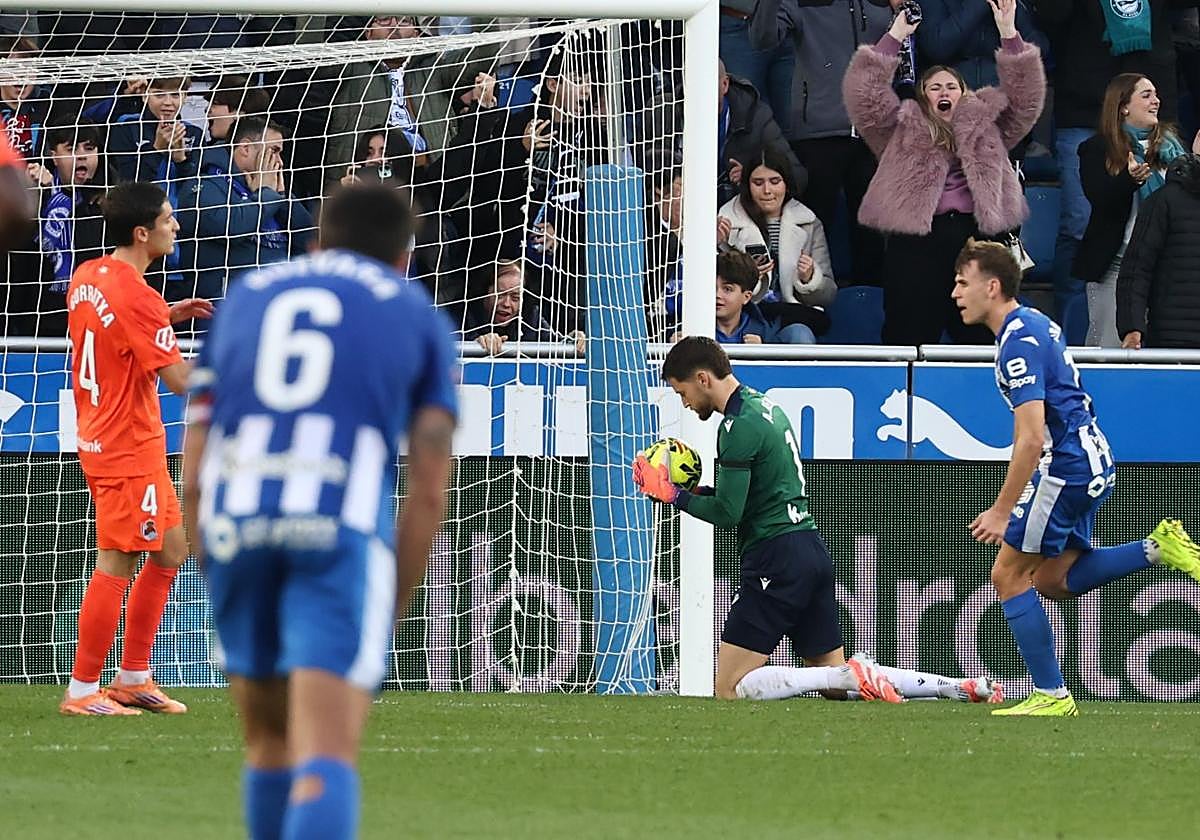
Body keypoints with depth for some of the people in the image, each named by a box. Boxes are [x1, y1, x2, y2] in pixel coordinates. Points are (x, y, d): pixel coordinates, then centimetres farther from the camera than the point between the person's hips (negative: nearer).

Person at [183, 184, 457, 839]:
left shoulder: (244, 299, 24)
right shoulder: (416, 317, 17)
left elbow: (194, 477, 17)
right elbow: (429, 493, 6)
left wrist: (214, 572, 26)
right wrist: (390, 611, 12)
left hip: (236, 535, 3)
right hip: (341, 532, -3)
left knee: (269, 742, 22)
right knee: (326, 760, -10)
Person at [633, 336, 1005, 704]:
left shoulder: (739, 425, -13)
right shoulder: (764, 404, 17)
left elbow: (727, 513, -16)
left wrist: (674, 495, -3)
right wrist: (695, 491, 14)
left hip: (777, 559, -10)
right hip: (811, 550, 10)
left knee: (731, 688, -9)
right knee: (837, 688, 14)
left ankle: (853, 675, -19)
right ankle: (961, 687, 3)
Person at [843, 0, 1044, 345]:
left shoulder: (986, 127, 20)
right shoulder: (902, 130, 15)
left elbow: (1025, 97, 12)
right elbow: (864, 96, 4)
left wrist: (1008, 34, 2)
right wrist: (895, 36, 0)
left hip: (976, 237, 2)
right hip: (916, 240, -2)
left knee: (980, 338, 2)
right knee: (910, 336, -3)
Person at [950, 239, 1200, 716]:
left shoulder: (1018, 342, -19)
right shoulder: (1034, 323, 13)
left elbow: (1031, 438, -25)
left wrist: (1002, 511, -22)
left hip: (1065, 466, -10)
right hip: (1093, 462, 10)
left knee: (1008, 575, -2)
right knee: (1053, 580, 18)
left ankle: (1051, 695, 0)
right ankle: (1158, 548, 9)